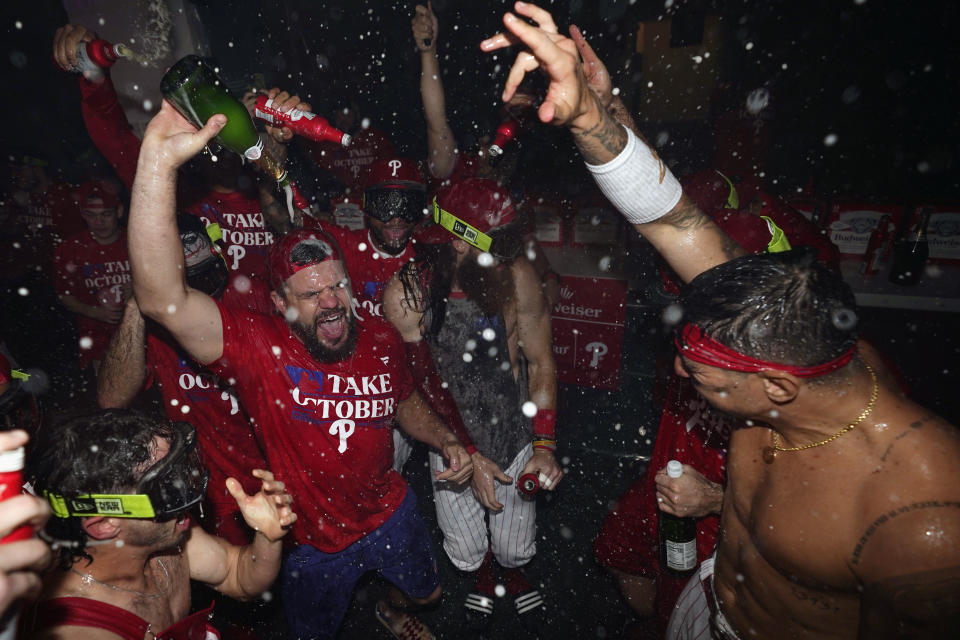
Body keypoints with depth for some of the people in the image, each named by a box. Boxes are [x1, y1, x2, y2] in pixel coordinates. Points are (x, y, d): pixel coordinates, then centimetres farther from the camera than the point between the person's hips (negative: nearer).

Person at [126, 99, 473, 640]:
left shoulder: (381, 339, -15)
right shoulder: (258, 349, -28)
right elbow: (163, 299, -46)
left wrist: (446, 441, -11)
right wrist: (159, 159, -54)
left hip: (392, 515, 4)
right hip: (313, 544, -3)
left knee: (426, 592, 31)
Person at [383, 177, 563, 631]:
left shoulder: (517, 276, -19)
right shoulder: (405, 295, -22)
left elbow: (540, 363, -7)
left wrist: (544, 446, -11)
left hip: (516, 436, 1)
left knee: (515, 548, 14)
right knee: (467, 553, 13)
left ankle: (513, 570, 55)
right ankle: (482, 574, 55)